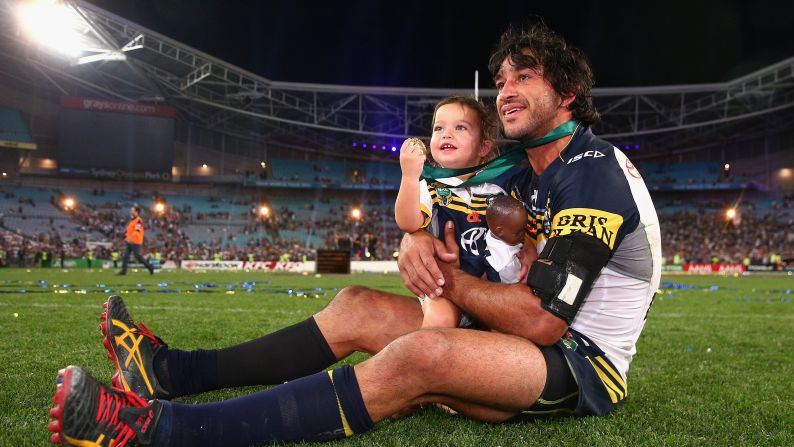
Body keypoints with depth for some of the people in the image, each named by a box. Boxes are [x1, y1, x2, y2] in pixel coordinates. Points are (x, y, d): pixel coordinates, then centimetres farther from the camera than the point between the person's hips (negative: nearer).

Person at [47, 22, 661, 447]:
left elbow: (539, 320, -25)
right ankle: (173, 372, 0)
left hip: (585, 364, -9)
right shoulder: (529, 178, 14)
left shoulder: (593, 174, -18)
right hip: (535, 346, 9)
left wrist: (445, 278, -12)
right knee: (358, 307, 1)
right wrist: (418, 242, -13)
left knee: (420, 356, -36)